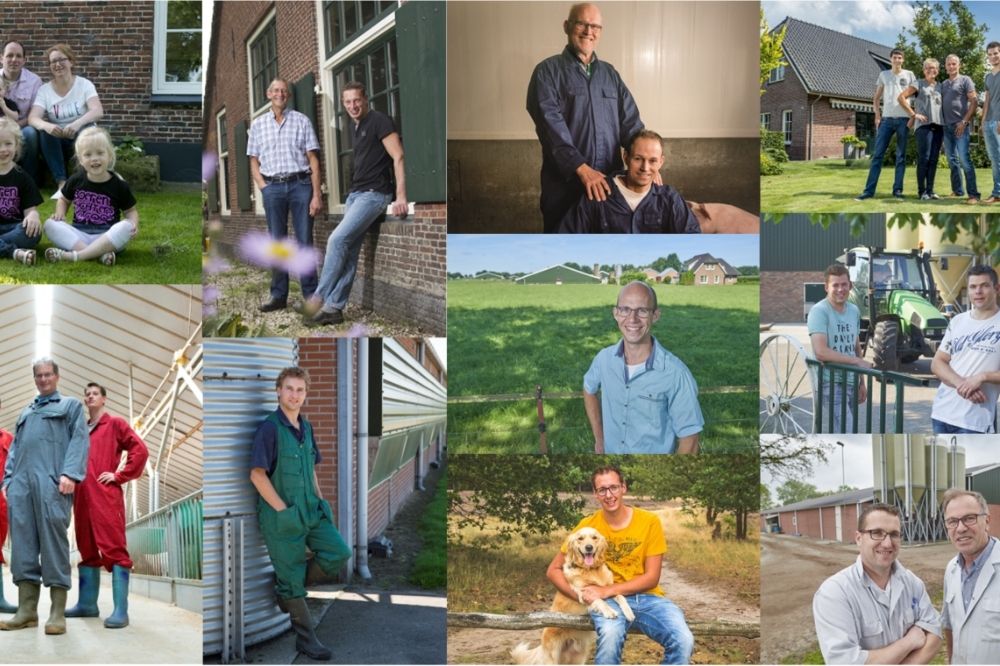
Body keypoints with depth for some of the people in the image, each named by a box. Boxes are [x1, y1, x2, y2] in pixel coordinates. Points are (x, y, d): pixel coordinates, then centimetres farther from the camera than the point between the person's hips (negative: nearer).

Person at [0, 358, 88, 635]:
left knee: (53, 541, -12)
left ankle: (58, 612, -14)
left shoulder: (71, 405, 17)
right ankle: (27, 609, -4)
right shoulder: (25, 412, 33)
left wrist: (70, 473, -13)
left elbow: (79, 440, 3)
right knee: (22, 542, -4)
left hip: (51, 480, -5)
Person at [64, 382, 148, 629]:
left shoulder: (115, 424, 5)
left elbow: (140, 450, -4)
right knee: (87, 550, 11)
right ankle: (87, 604, 17)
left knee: (114, 549, -12)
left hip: (106, 496, -6)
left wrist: (119, 476, -7)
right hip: (82, 496, 7)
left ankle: (121, 611, -17)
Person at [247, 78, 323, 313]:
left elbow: (313, 159, 2)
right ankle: (279, 295, 10)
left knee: (304, 241, -3)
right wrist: (264, 188, -1)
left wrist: (316, 194, -6)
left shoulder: (301, 120, 6)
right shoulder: (258, 124, 12)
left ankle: (311, 294, 1)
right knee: (277, 243, 5)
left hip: (301, 184, -2)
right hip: (273, 186, 2)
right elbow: (254, 161, 14)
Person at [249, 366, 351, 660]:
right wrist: (284, 510, -18)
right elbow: (257, 474, -18)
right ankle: (306, 639, 15)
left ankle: (288, 591, 18)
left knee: (340, 553, -2)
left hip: (310, 511, 7)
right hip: (282, 516, -7)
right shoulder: (269, 427, -14)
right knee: (292, 579, 2)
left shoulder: (306, 427, 9)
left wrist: (320, 501, 10)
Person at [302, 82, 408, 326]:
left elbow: (398, 157, -15)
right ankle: (334, 307, 2)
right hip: (355, 194, 8)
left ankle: (319, 299, -13)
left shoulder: (379, 121, -8)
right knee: (348, 251, 3)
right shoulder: (356, 128, 17)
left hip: (374, 193, -8)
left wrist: (401, 197, -23)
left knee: (337, 240, -18)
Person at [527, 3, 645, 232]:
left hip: (609, 182, 4)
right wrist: (581, 168, -26)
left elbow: (629, 120, 7)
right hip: (564, 183, -4)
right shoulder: (548, 71, -2)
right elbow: (552, 125, -15)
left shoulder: (610, 74, 15)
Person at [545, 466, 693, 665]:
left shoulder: (649, 521, -3)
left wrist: (607, 591, -14)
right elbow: (553, 570, 6)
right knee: (610, 636, -37)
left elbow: (652, 578, -4)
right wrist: (584, 596, -11)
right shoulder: (588, 526, -1)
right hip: (609, 601, -1)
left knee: (683, 641, -28)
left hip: (647, 597, 1)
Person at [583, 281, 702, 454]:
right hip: (610, 450, 4)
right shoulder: (604, 358, -8)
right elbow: (589, 391, 13)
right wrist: (599, 439, 9)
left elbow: (688, 439, -17)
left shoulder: (676, 373, -23)